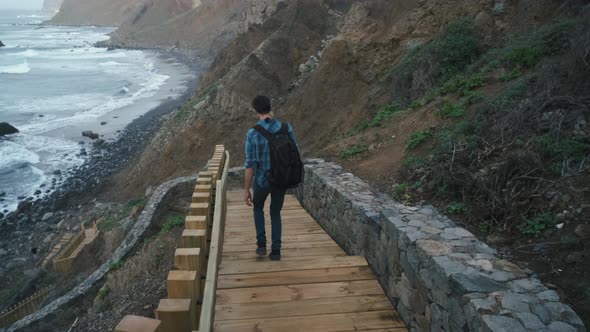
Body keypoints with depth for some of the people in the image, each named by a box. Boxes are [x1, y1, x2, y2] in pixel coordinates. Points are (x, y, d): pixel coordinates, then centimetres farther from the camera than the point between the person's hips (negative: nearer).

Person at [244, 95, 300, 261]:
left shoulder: (252, 133, -19)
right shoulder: (286, 127, -10)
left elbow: (250, 165, -17)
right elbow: (296, 154, -1)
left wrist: (247, 190, -6)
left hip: (262, 180, -2)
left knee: (258, 206, 30)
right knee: (275, 213, 24)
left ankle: (261, 244, 26)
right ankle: (275, 251, 20)